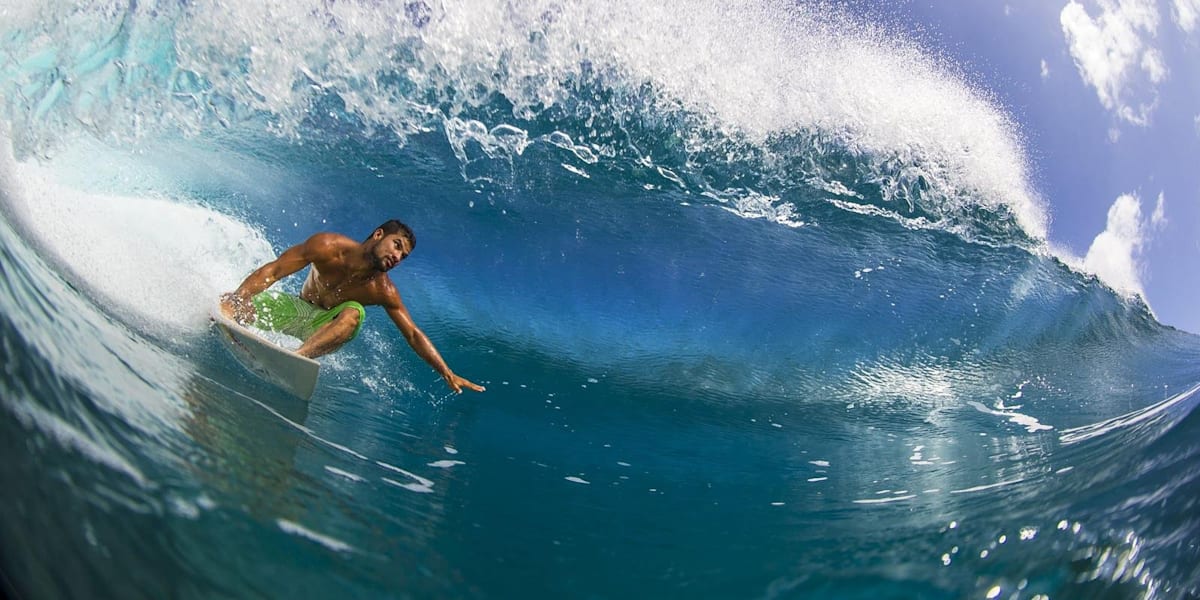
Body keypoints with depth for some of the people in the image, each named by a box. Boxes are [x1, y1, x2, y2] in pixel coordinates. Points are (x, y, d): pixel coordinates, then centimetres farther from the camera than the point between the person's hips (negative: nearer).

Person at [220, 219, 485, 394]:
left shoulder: (382, 290, -20)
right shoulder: (329, 247, -24)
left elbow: (413, 335, -16)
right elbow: (272, 271, -20)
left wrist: (448, 374, -22)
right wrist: (233, 302, -30)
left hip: (323, 327, 0)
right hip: (296, 310, 0)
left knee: (353, 312, -37)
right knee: (230, 310, -25)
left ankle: (298, 356, -52)